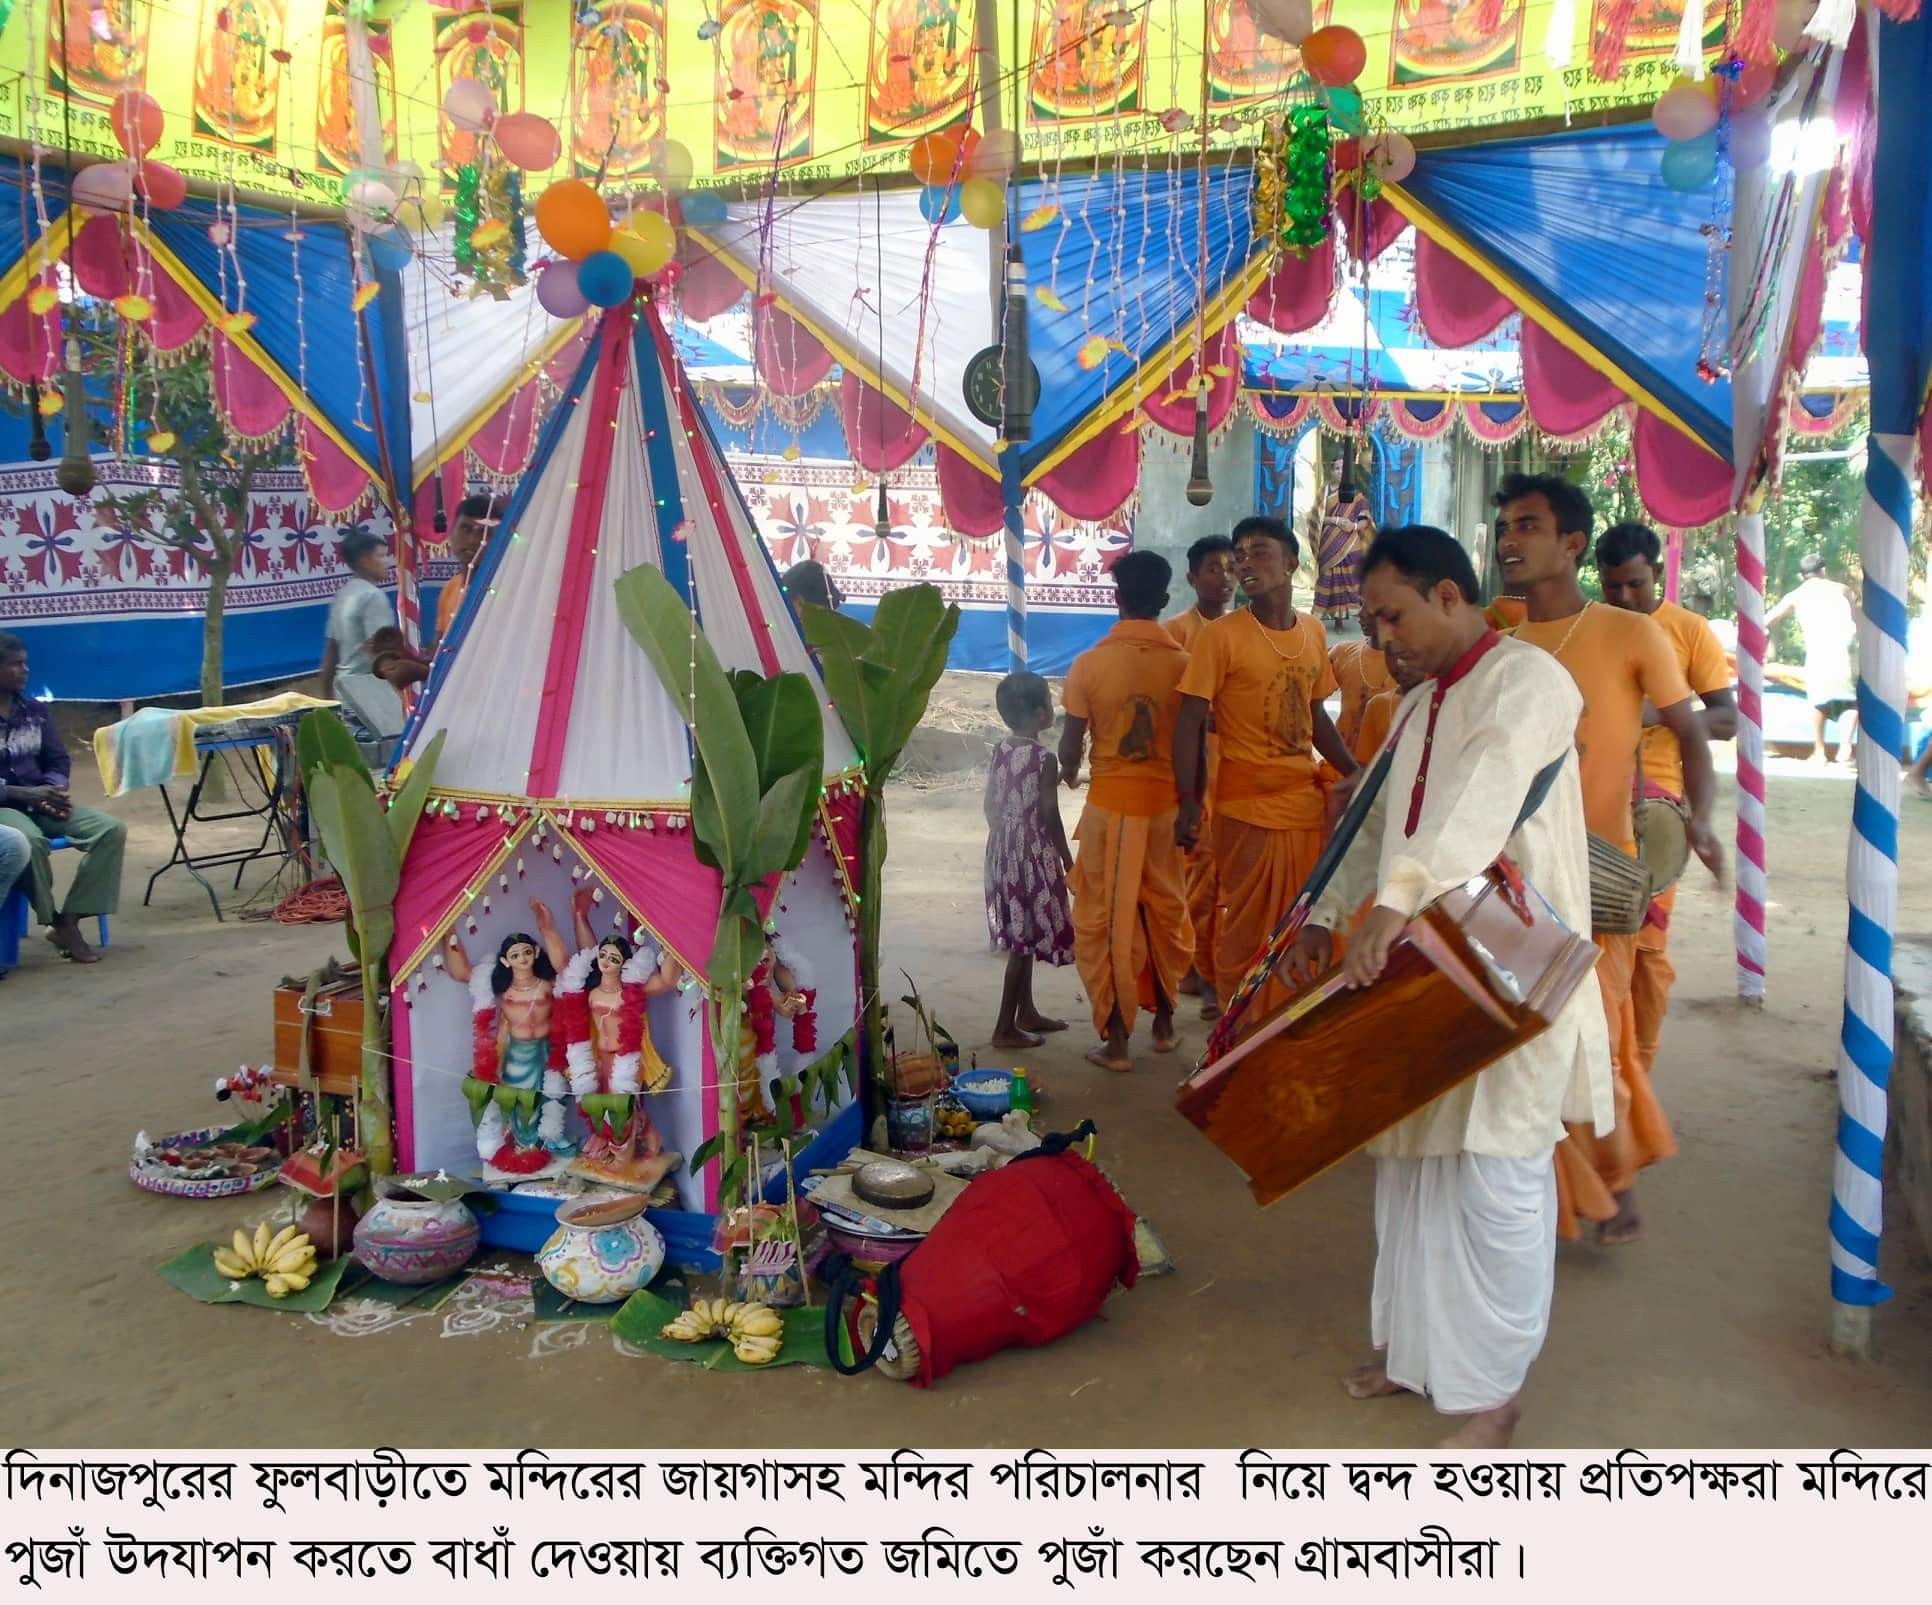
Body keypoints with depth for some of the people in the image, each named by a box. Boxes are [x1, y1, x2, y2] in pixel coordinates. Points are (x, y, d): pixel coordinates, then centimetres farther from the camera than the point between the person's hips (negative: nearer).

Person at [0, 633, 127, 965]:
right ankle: (55, 921, -17)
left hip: (39, 802, 6)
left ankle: (70, 920, -18)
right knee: (30, 841, -39)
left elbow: (58, 760, 12)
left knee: (111, 830, -17)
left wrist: (53, 790, -10)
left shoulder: (36, 710, 11)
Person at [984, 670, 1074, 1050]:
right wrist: (1069, 862, -6)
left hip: (1004, 852, 8)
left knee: (1021, 936, 18)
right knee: (1025, 939, -1)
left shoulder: (1000, 752, 4)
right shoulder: (1045, 759, -17)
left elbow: (990, 805, 10)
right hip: (1034, 854, -8)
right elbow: (1050, 818, -15)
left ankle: (1027, 1012, 29)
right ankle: (1005, 1028, 1)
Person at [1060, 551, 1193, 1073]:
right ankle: (1164, 1022, 30)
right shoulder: (1184, 663, -6)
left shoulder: (1089, 663, -9)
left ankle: (1115, 1040, 9)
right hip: (1166, 802, 2)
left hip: (1110, 802, -2)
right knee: (1164, 911, 18)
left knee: (1106, 918, 7)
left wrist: (1069, 774, 17)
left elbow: (1071, 742, -5)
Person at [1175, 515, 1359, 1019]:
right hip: (1246, 807, -5)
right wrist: (1188, 805, -17)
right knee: (1245, 931, 4)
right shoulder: (1221, 635, -8)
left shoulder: (1313, 633, 8)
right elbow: (1189, 723, -10)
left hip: (1306, 803, 5)